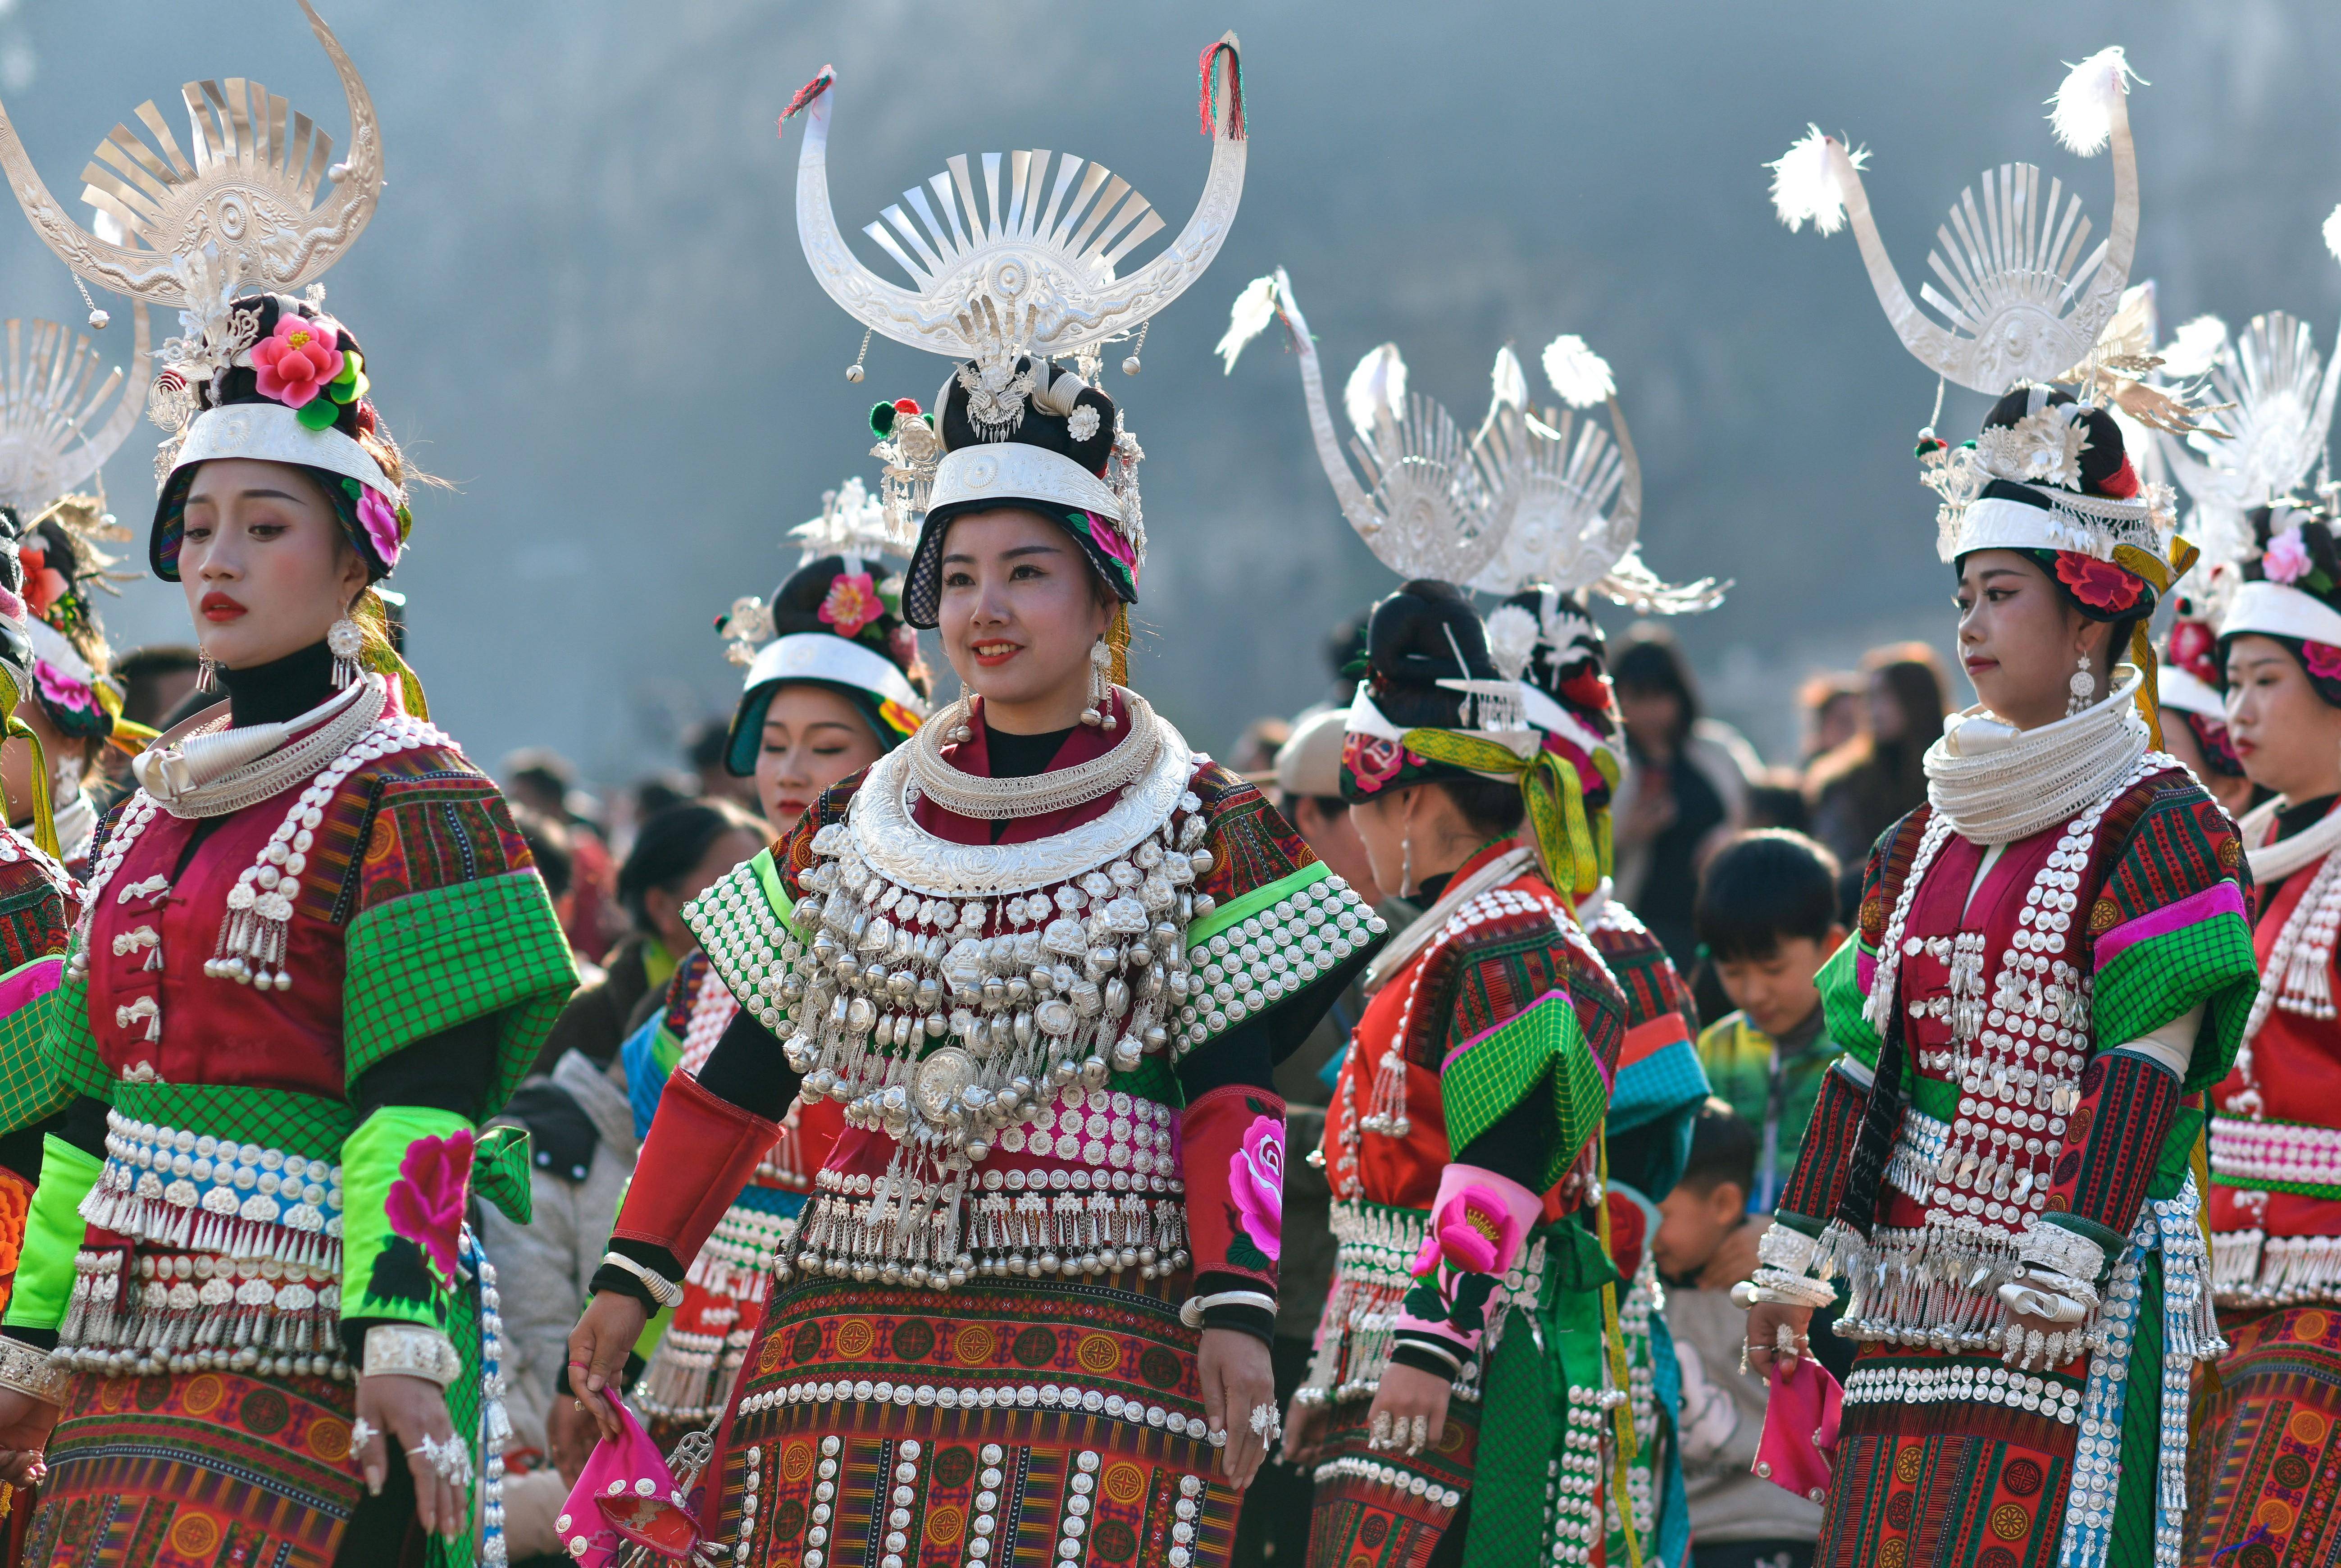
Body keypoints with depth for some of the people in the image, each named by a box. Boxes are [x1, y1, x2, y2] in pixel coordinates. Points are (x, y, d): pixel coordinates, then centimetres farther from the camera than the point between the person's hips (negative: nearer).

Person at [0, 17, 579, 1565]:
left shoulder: (412, 801, -4)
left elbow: (428, 1101, -12)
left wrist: (401, 1332, -20)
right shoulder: (151, 810, 19)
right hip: (135, 1353, 7)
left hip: (309, 1355, -7)